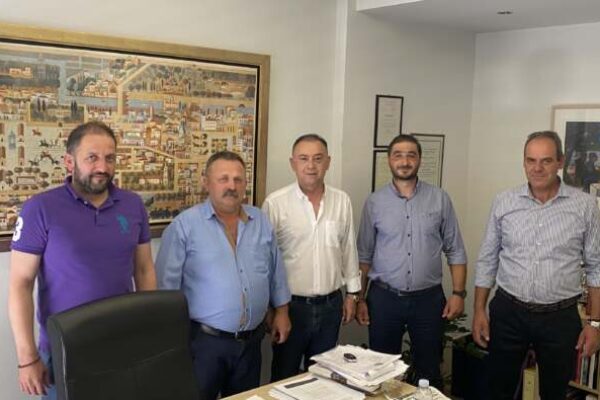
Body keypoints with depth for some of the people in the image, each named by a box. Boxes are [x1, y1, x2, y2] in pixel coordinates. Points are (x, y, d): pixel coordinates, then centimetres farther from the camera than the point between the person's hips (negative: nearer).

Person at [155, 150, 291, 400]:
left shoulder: (261, 222, 6)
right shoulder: (185, 224, -10)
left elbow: (276, 271, 14)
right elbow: (167, 282, -9)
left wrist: (281, 311, 13)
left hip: (251, 341, 5)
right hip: (204, 341, -4)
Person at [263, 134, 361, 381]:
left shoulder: (342, 201, 1)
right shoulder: (275, 203, -11)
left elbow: (348, 249, 9)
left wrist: (352, 292, 10)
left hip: (330, 305, 4)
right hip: (290, 304, -3)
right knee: (284, 378, 11)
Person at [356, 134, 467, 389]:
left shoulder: (440, 199, 0)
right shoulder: (375, 202, 0)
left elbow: (455, 251, 3)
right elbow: (364, 255, 4)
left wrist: (458, 293, -4)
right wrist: (359, 298, 2)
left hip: (429, 298, 0)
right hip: (384, 298, 0)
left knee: (429, 371, 12)